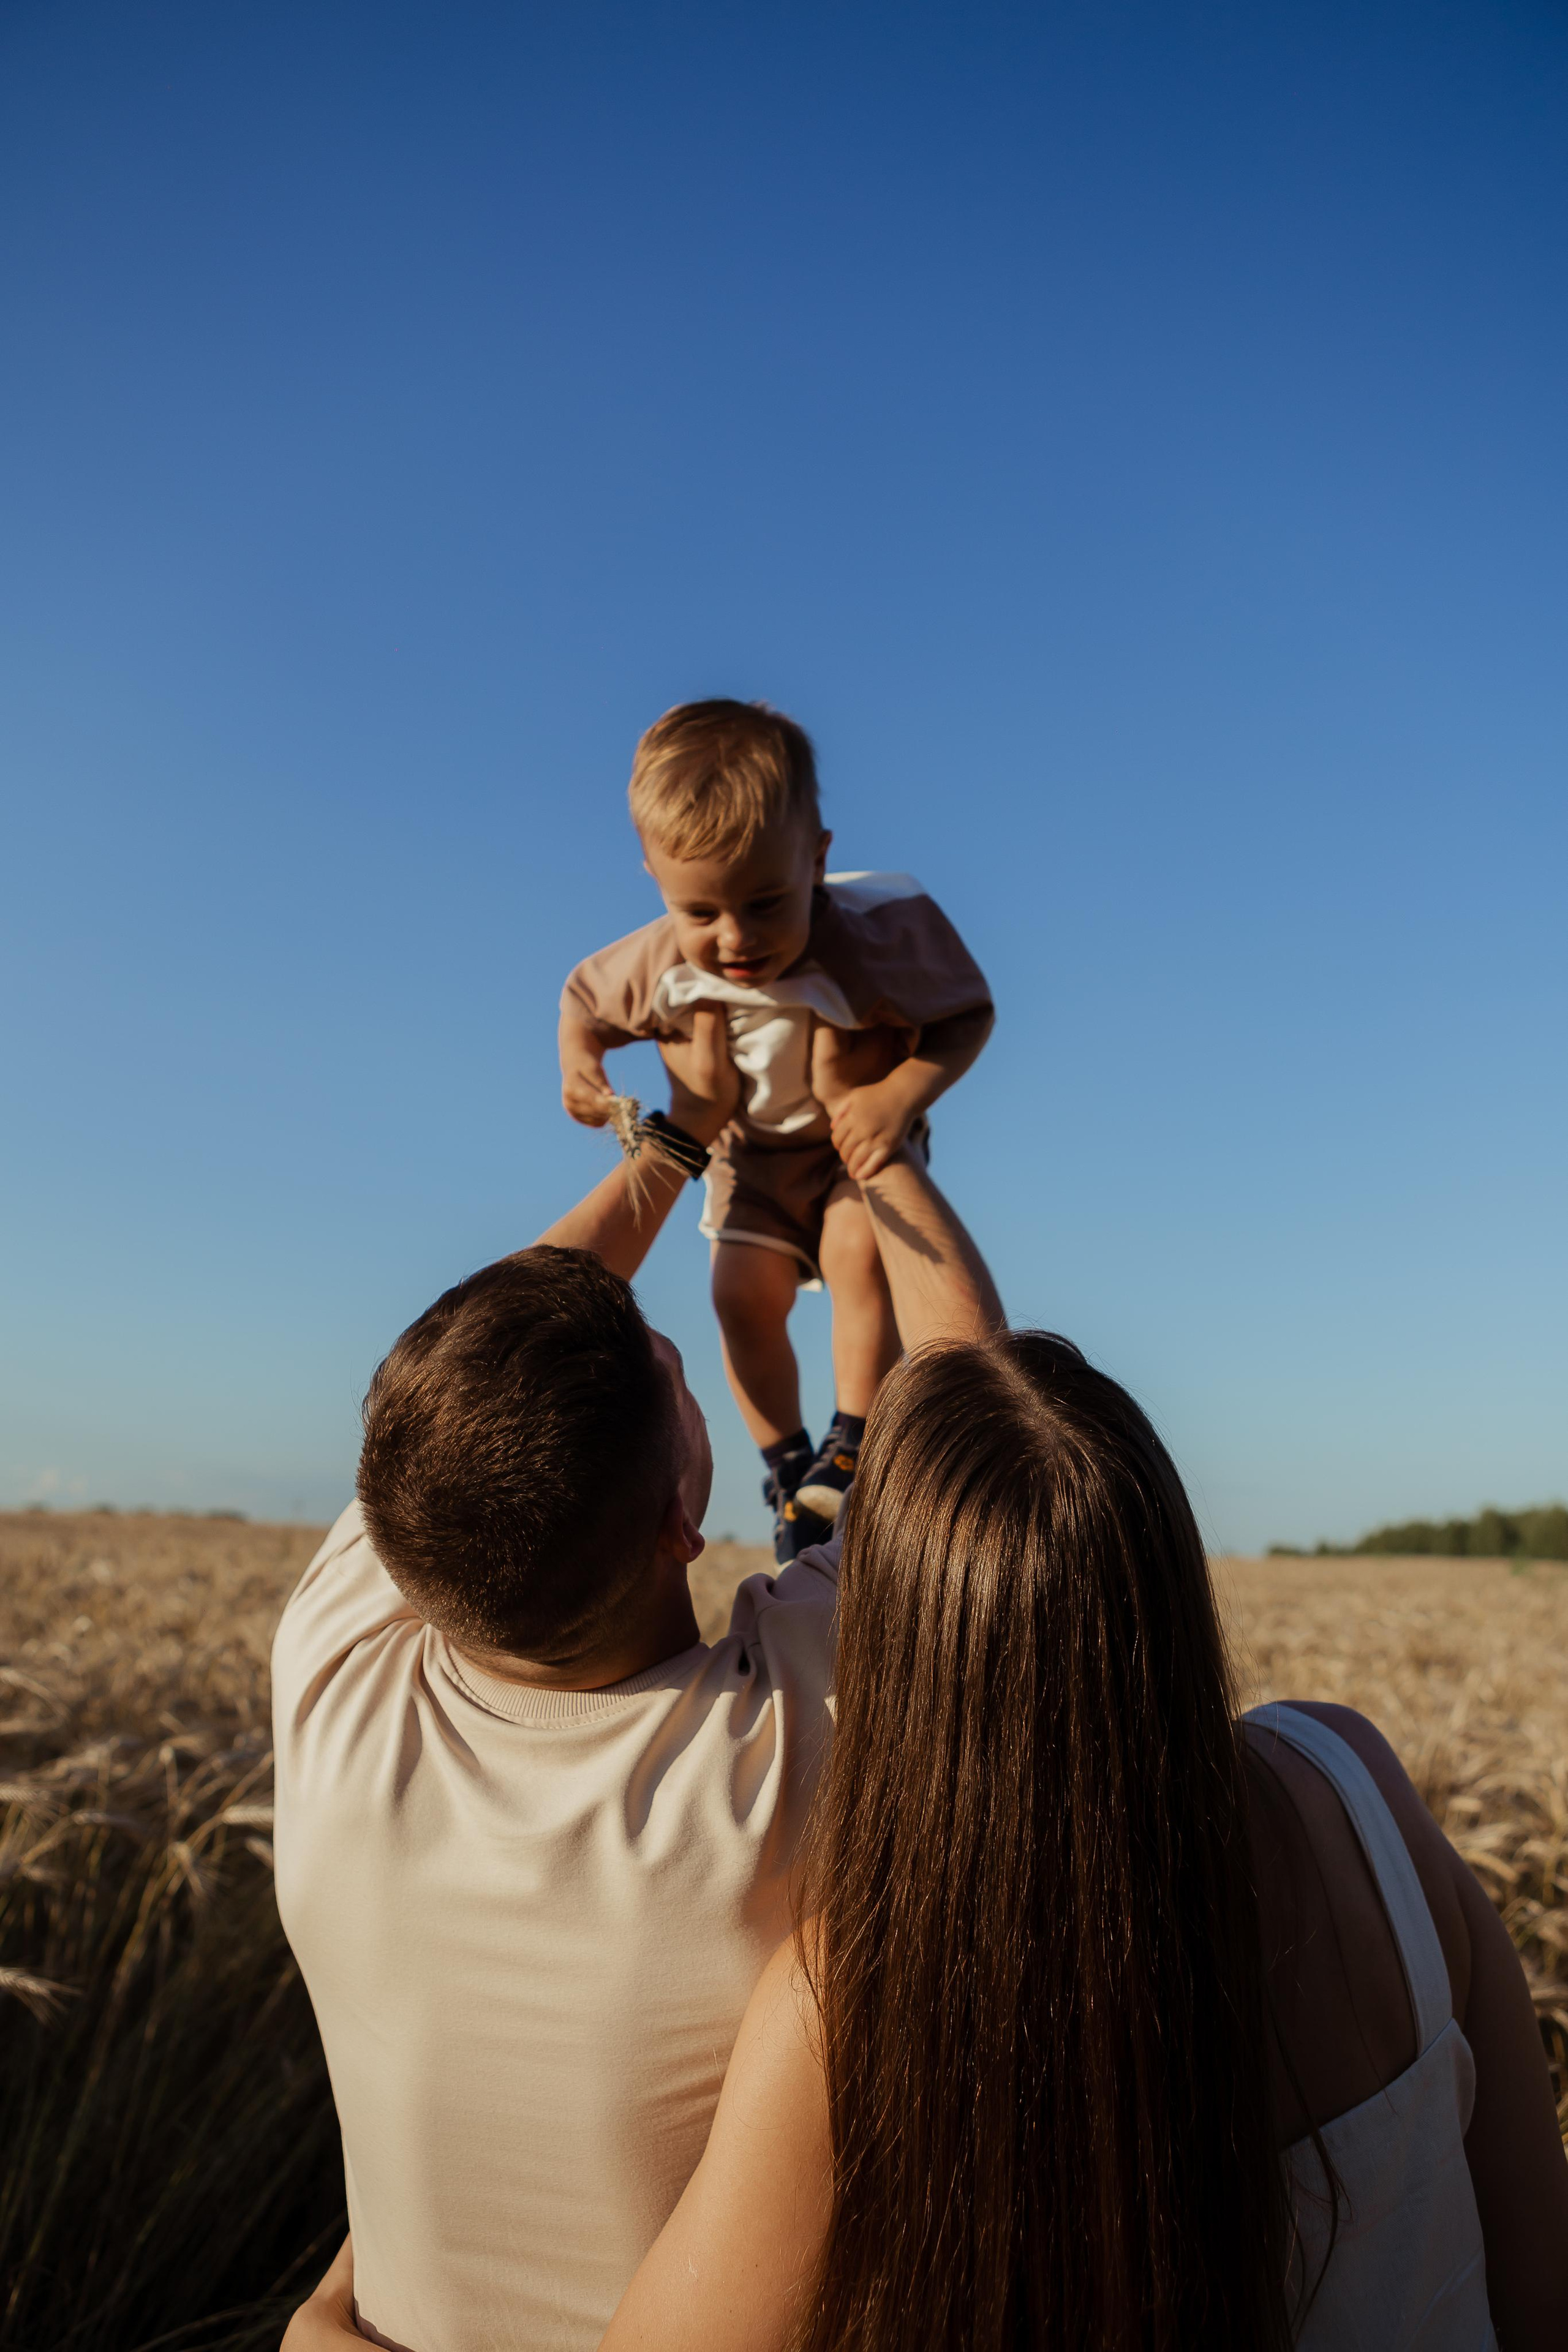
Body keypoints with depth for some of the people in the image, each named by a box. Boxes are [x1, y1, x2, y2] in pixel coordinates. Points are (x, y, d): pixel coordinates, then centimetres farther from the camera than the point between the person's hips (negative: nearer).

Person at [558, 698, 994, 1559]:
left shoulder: (878, 932, -36)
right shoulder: (663, 965, -25)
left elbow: (968, 1017, -25)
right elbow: (583, 996, -4)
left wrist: (900, 1095, -41)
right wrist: (578, 1060, -25)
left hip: (856, 1134, -3)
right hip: (749, 1145, 3)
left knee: (857, 1252, -27)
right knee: (743, 1295, -5)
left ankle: (853, 1453, -10)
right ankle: (790, 1470, 17)